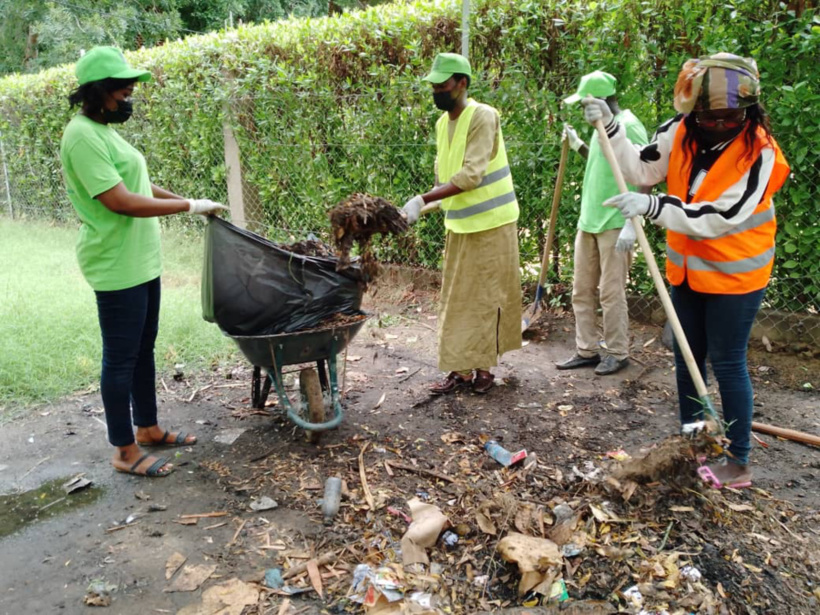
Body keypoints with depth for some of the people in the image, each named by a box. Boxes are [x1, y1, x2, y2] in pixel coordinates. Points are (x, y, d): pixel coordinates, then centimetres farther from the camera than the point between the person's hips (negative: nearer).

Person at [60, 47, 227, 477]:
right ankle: (125, 450, 14)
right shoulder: (82, 135, -17)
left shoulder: (104, 130, 14)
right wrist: (189, 206, -17)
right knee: (121, 358, 0)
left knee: (143, 350, 18)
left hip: (143, 261, 10)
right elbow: (121, 201, -23)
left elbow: (137, 183, 23)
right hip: (116, 267, -10)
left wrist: (186, 200, 17)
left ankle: (147, 427, 32)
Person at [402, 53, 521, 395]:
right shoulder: (442, 123, 9)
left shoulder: (482, 117, -15)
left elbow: (471, 175, -25)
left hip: (490, 224, -7)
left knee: (486, 298, 2)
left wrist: (423, 200, -30)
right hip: (458, 225, 7)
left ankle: (483, 367, 14)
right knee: (456, 300, 8)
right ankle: (459, 369, 17)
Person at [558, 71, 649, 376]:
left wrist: (631, 222, -21)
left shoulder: (629, 126, -12)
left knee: (611, 293, -1)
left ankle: (617, 353, 13)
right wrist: (578, 145, 22)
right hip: (588, 222, 9)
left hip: (615, 224, -9)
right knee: (582, 290, 10)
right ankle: (587, 350, 19)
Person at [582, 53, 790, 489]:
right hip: (687, 269, 6)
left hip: (734, 274, -5)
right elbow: (642, 169, -1)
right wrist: (610, 129, -13)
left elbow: (718, 218, -28)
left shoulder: (759, 152, -21)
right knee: (686, 358, 15)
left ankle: (738, 462, 18)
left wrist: (652, 206, -35)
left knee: (727, 363, 2)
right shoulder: (681, 132, -8)